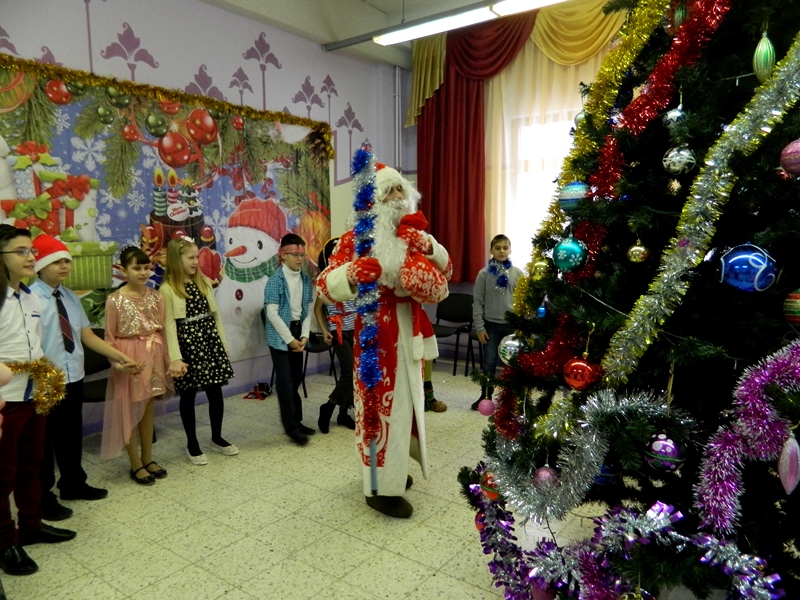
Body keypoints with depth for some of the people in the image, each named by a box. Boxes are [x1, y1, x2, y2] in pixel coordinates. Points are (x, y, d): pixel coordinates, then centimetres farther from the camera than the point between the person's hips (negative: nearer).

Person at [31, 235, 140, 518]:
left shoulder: (71, 297, 8)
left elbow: (87, 336, 7)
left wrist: (120, 357, 2)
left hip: (74, 379, 7)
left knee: (71, 435, 21)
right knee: (44, 440, 9)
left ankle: (73, 484, 39)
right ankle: (43, 497, 26)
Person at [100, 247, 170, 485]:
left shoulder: (156, 296, 1)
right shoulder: (115, 301, -10)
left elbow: (163, 330, 5)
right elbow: (109, 338, -7)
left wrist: (168, 359, 2)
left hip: (153, 357, 4)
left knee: (148, 409, 15)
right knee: (130, 412, 7)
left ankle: (148, 458, 29)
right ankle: (136, 464, 20)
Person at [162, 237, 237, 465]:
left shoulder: (205, 282, 8)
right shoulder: (168, 289, -8)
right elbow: (169, 324, -12)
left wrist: (224, 344, 10)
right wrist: (175, 357, -18)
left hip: (210, 340, 5)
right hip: (188, 343, -5)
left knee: (215, 392, 10)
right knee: (188, 395, 7)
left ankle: (217, 437, 27)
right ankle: (192, 443, 22)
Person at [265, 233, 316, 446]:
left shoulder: (306, 279, 4)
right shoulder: (275, 280, -13)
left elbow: (308, 309, 7)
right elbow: (272, 313, -17)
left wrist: (304, 336, -3)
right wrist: (289, 339, -15)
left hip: (297, 331, 6)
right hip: (280, 335, -6)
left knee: (296, 378, 12)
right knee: (285, 380, -4)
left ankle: (296, 421, 24)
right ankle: (290, 426, 5)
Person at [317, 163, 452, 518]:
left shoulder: (411, 234, 12)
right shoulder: (356, 238, -8)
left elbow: (445, 271, 10)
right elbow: (326, 284, -16)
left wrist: (427, 244, -8)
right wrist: (351, 275, -38)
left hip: (409, 329, 7)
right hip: (376, 330, -7)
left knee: (406, 400, 16)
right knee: (383, 403, -4)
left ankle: (393, 468, 35)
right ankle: (381, 488, 8)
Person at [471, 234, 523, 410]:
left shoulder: (517, 273, -1)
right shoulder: (484, 273, -3)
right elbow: (477, 301, -2)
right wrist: (479, 327, -5)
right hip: (491, 324, 0)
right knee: (489, 363, 6)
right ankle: (485, 396, 21)